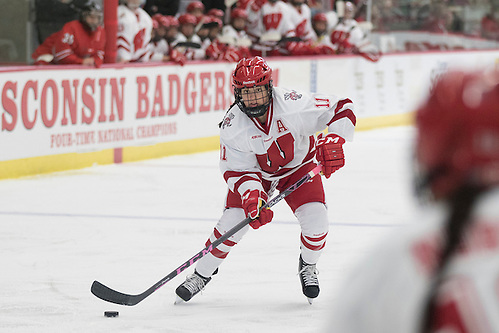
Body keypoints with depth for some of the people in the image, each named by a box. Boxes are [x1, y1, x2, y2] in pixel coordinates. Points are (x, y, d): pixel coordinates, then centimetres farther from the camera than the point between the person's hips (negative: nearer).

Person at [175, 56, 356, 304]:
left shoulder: (293, 105, -34)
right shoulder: (232, 126, -28)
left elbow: (342, 109, -27)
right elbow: (237, 171, -21)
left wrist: (333, 141, -42)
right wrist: (251, 196, -40)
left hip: (299, 164, 0)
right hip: (255, 171, 0)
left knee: (315, 221, -17)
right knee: (232, 221, -13)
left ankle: (308, 266, 16)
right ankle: (202, 273, 11)